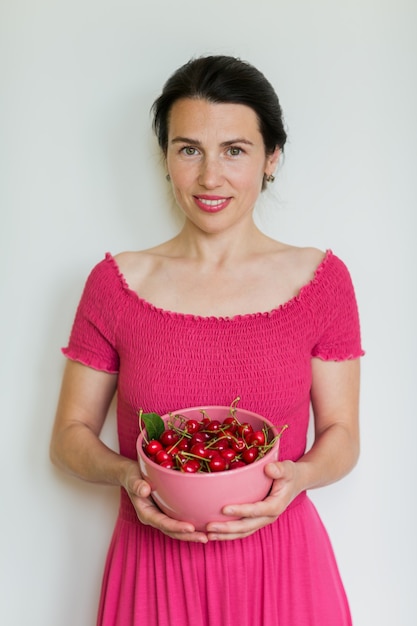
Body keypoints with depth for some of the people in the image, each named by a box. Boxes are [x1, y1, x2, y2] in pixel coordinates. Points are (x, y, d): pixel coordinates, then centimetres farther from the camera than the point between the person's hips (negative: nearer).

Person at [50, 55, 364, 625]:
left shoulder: (322, 279, -4)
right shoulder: (115, 283, -5)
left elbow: (341, 434, 1)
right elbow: (70, 434, 1)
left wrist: (297, 477, -19)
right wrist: (126, 475, -18)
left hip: (281, 565, 0)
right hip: (155, 570, 1)